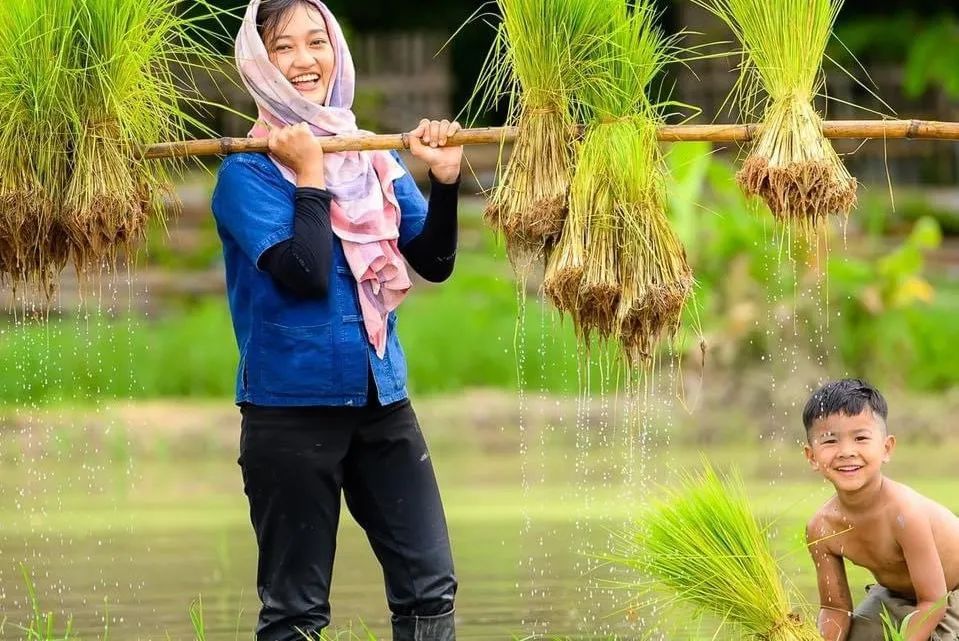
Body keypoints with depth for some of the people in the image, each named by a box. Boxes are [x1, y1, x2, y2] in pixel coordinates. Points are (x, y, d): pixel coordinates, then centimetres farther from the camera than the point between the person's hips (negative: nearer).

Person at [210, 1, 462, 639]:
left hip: (382, 398, 5)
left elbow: (434, 263, 3)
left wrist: (445, 180, -9)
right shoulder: (247, 171, -8)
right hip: (292, 408, -5)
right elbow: (304, 275, -21)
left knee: (430, 586, 4)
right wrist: (311, 176, -15)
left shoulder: (375, 158, 8)